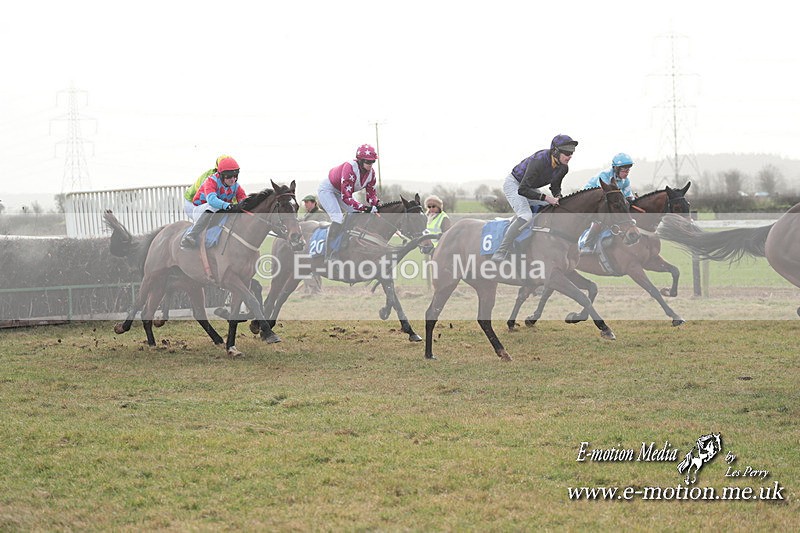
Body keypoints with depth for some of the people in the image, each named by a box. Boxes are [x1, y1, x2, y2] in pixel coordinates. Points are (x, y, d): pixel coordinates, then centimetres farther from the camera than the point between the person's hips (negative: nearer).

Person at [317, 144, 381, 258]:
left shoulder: (371, 172, -13)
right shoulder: (350, 168, -37)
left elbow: (371, 193, -2)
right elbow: (346, 197, -38)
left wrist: (376, 205, -24)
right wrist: (365, 208, -44)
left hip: (340, 192, 9)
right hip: (327, 189, -9)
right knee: (338, 218, -24)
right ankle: (328, 255, -25)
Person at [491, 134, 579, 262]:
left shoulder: (563, 168, -12)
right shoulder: (539, 161, -36)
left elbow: (555, 186, 8)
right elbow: (522, 190, -37)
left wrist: (557, 197, -14)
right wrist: (545, 197, -37)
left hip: (530, 188, 9)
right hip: (514, 184, -9)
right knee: (526, 216, -27)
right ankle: (500, 252, -27)